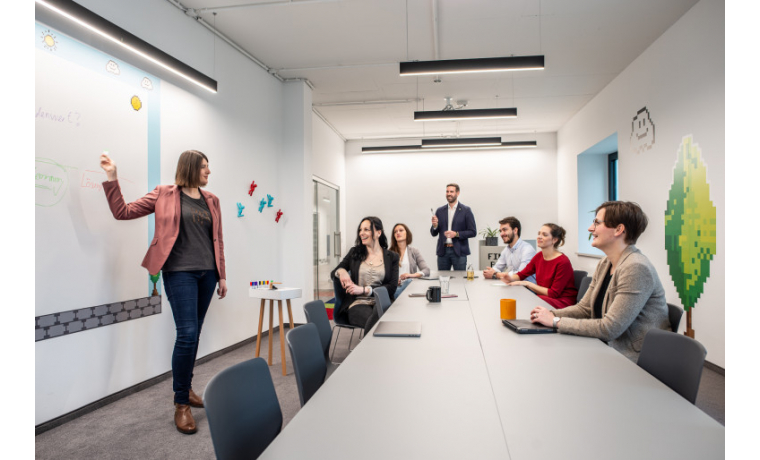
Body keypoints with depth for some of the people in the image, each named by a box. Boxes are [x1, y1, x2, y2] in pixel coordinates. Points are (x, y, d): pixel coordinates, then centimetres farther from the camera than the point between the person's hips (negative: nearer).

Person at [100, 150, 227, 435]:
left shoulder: (211, 200, 13)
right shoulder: (164, 194, 2)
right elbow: (123, 212, 2)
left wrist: (222, 275, 13)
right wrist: (112, 179, -10)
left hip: (207, 273, 5)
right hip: (179, 272, -4)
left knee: (194, 333, 12)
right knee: (187, 334, -10)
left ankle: (186, 388, 29)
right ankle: (181, 403, 4)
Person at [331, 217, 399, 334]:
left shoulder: (392, 257, 11)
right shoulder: (355, 252, 16)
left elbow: (392, 287, 2)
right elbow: (333, 273, 19)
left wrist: (364, 290, -10)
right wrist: (341, 271, -7)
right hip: (357, 303, 0)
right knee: (373, 321, -36)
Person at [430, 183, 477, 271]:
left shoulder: (466, 210, 1)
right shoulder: (440, 211, 10)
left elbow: (473, 232, -2)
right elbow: (433, 233, 11)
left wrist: (456, 234, -15)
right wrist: (435, 226, -11)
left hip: (459, 251, -3)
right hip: (443, 251, 3)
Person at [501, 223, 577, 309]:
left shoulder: (563, 262, -16)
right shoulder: (538, 256, 5)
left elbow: (553, 293, -16)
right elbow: (521, 275, 15)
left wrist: (527, 283, -18)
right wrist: (511, 278, -9)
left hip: (562, 302, -6)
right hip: (544, 297, 6)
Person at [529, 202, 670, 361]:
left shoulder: (636, 269, -23)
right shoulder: (605, 264, 6)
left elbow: (609, 329, -25)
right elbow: (584, 308, 9)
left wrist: (556, 322, -21)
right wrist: (551, 314, -9)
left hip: (637, 363, -7)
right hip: (610, 350, 7)